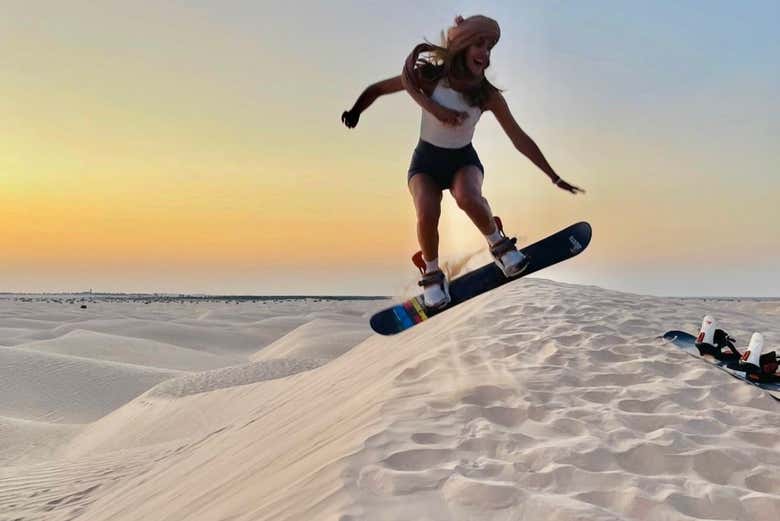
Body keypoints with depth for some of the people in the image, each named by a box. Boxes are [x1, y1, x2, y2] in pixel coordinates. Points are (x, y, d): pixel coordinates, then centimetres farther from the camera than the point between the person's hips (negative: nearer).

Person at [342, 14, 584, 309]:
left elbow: (520, 140, -4)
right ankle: (432, 275, -5)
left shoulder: (487, 95, -12)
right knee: (427, 213, -31)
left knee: (468, 198, -35)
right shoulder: (429, 77, -16)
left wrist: (554, 178, -3)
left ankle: (498, 245, -7)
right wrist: (355, 112, -25)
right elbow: (377, 89, -7)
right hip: (426, 160, 0)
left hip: (464, 160, 0)